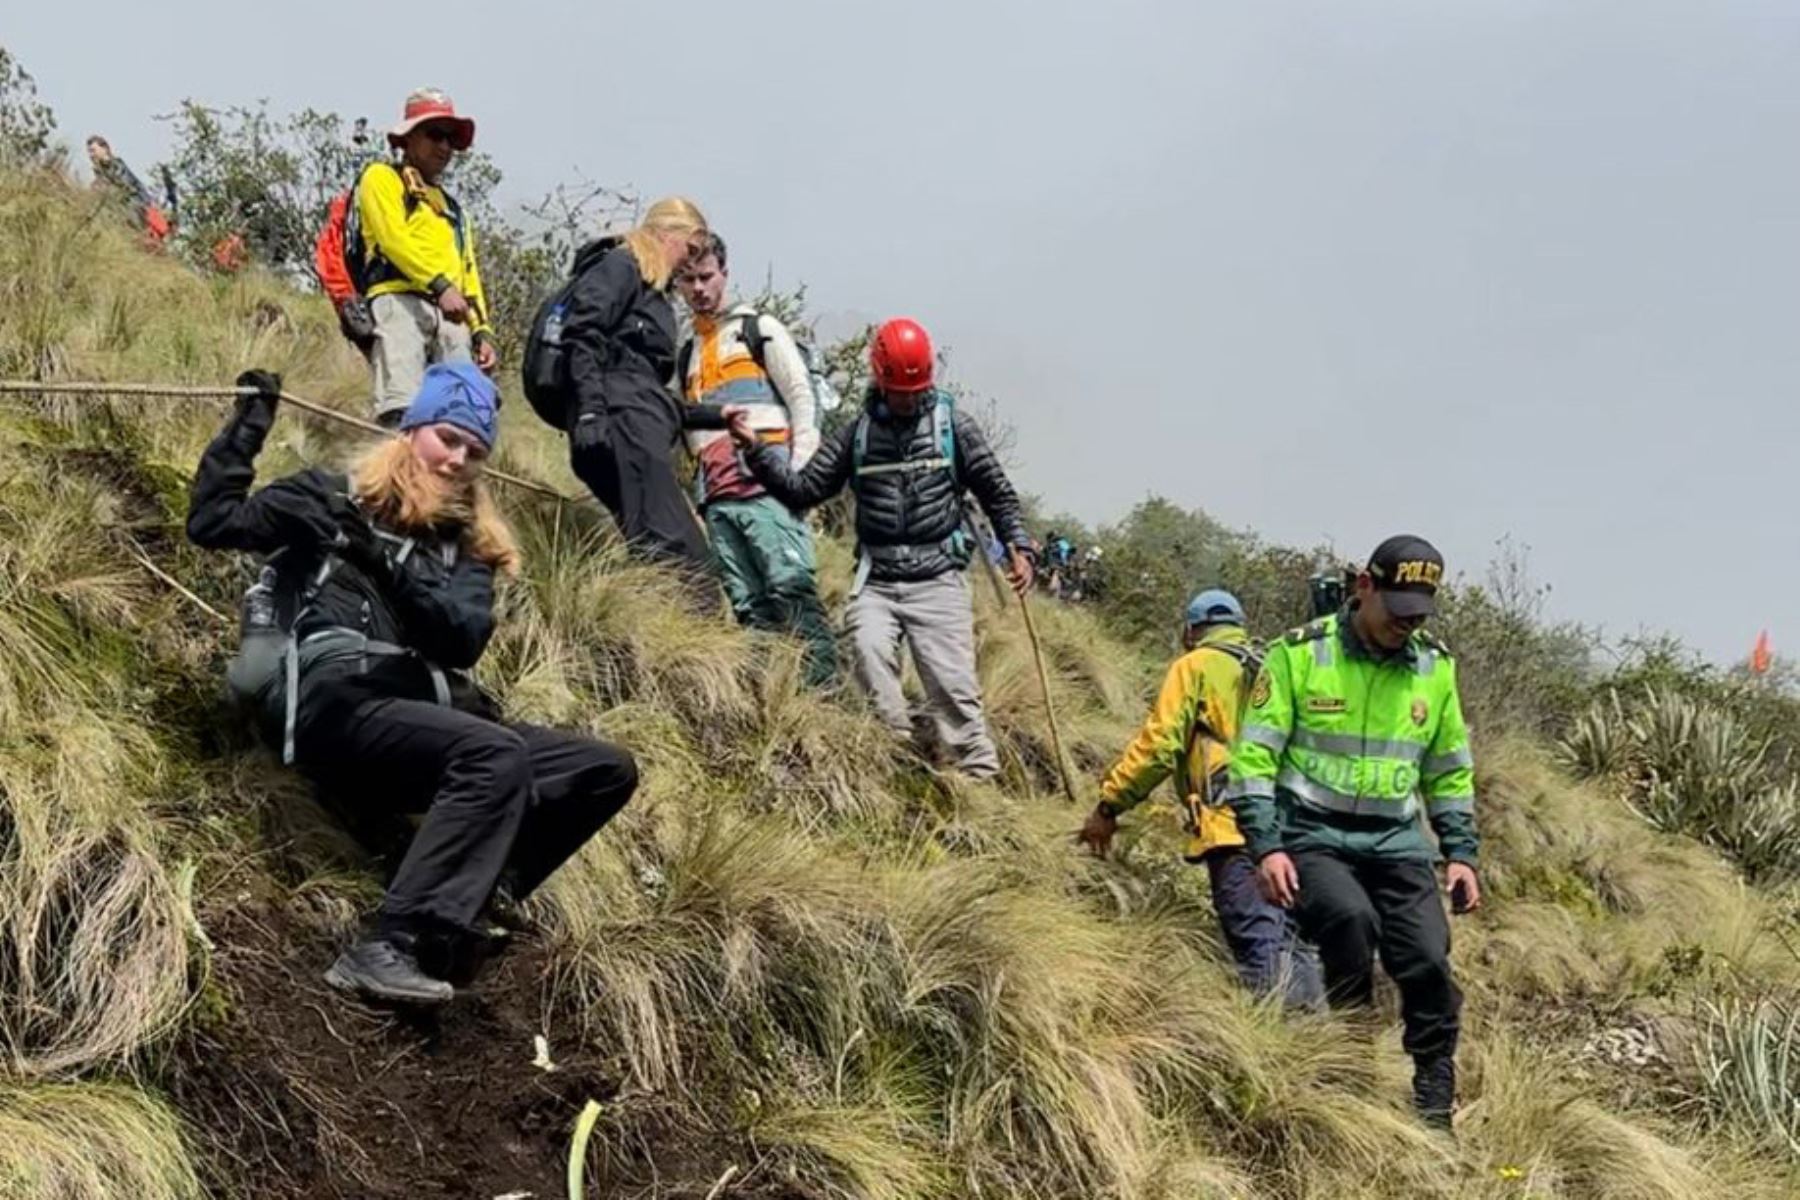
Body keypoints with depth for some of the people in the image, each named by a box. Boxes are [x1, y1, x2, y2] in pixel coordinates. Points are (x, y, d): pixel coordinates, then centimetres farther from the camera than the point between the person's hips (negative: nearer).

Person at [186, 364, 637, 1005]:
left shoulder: (467, 544, 22)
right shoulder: (335, 496, 14)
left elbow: (466, 638, 3)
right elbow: (212, 521, 6)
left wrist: (388, 562, -9)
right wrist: (251, 421, 5)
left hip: (423, 719, 6)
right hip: (337, 700, -6)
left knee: (608, 769, -6)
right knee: (497, 754, -34)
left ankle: (470, 895, -14)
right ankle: (385, 949, -37)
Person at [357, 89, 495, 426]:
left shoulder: (453, 209, 36)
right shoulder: (381, 178, 16)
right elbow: (393, 237, -2)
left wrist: (483, 332, 14)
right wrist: (440, 284, -16)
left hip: (452, 316, 6)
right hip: (399, 301, -6)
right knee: (403, 412, -25)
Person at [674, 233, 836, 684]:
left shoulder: (759, 329, 13)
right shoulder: (686, 356, 28)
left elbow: (802, 397, 3)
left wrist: (801, 470, -10)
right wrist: (700, 487, 15)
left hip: (766, 482, -5)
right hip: (718, 497, 6)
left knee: (791, 584, -19)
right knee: (749, 606, -3)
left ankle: (825, 678, -24)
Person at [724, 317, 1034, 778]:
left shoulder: (953, 424, 4)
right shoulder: (856, 433, 9)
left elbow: (997, 493, 8)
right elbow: (803, 489, 8)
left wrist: (1019, 546, -5)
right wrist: (754, 447, -3)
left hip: (937, 577, -2)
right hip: (876, 579, 2)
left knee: (952, 681, -8)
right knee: (869, 650, -24)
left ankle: (981, 774, 0)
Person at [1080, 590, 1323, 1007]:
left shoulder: (1196, 666, 8)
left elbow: (1158, 744, -2)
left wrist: (1109, 805, 4)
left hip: (1233, 823, -6)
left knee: (1262, 950, -14)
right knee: (1290, 945, 9)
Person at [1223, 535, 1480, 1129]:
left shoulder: (1435, 667, 9)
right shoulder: (1299, 655, -5)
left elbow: (1450, 772, 20)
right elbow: (1254, 756, -5)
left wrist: (1462, 854, 12)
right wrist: (1266, 847, -14)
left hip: (1396, 841, 4)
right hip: (1313, 835, -4)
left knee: (1428, 963, -11)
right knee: (1351, 918, -31)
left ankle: (1434, 1111, 5)